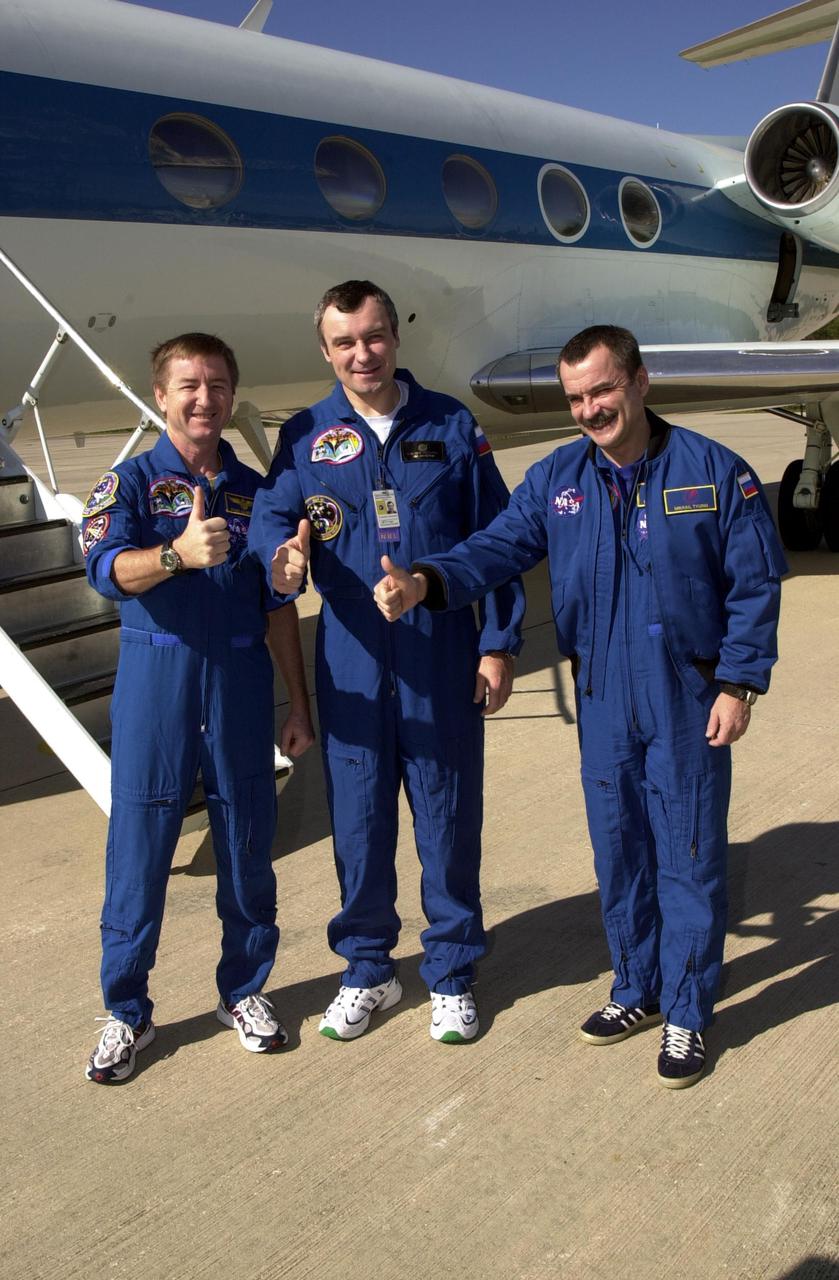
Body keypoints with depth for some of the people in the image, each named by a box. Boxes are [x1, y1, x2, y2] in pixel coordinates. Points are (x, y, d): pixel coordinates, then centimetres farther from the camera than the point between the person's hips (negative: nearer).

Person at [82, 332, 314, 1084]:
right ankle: (126, 1011, 20)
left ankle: (244, 990, 28)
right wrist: (178, 554, -37)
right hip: (155, 680, -2)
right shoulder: (131, 480, 3)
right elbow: (106, 565, -17)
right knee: (139, 847, 3)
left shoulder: (253, 491, 11)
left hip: (241, 682, 3)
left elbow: (279, 608, 14)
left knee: (247, 840, 9)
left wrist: (300, 705, 12)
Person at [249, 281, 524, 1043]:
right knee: (358, 820, 10)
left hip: (443, 661, -1)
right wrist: (282, 556, -29)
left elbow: (495, 540, 4)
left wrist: (498, 645, -1)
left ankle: (451, 975, 26)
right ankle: (367, 969, 30)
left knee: (449, 818, 8)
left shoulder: (452, 426, 3)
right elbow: (270, 516, -4)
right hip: (351, 664, 1)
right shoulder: (306, 436, 6)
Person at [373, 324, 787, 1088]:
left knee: (689, 857, 5)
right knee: (618, 853, 15)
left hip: (689, 701, -3)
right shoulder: (556, 481, 3)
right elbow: (497, 548, -7)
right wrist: (427, 581, -26)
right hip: (603, 702, 4)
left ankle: (687, 1016, 23)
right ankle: (638, 991, 35)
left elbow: (756, 585, -4)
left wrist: (739, 684, -9)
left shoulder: (715, 472, -6)